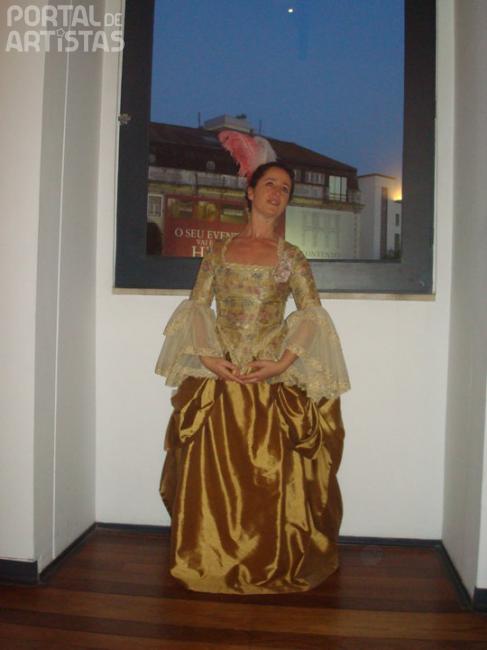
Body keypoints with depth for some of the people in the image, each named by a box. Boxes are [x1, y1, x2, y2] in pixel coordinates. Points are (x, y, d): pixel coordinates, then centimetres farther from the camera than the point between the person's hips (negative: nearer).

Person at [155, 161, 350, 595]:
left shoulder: (292, 257, 7)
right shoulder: (219, 252, 10)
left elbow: (312, 315, 0)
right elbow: (196, 307, 6)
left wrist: (283, 362, -13)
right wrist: (207, 356, -9)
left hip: (274, 382, -1)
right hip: (217, 378, 1)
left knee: (270, 475, 1)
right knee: (211, 471, 4)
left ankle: (270, 564, 19)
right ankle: (207, 560, 23)